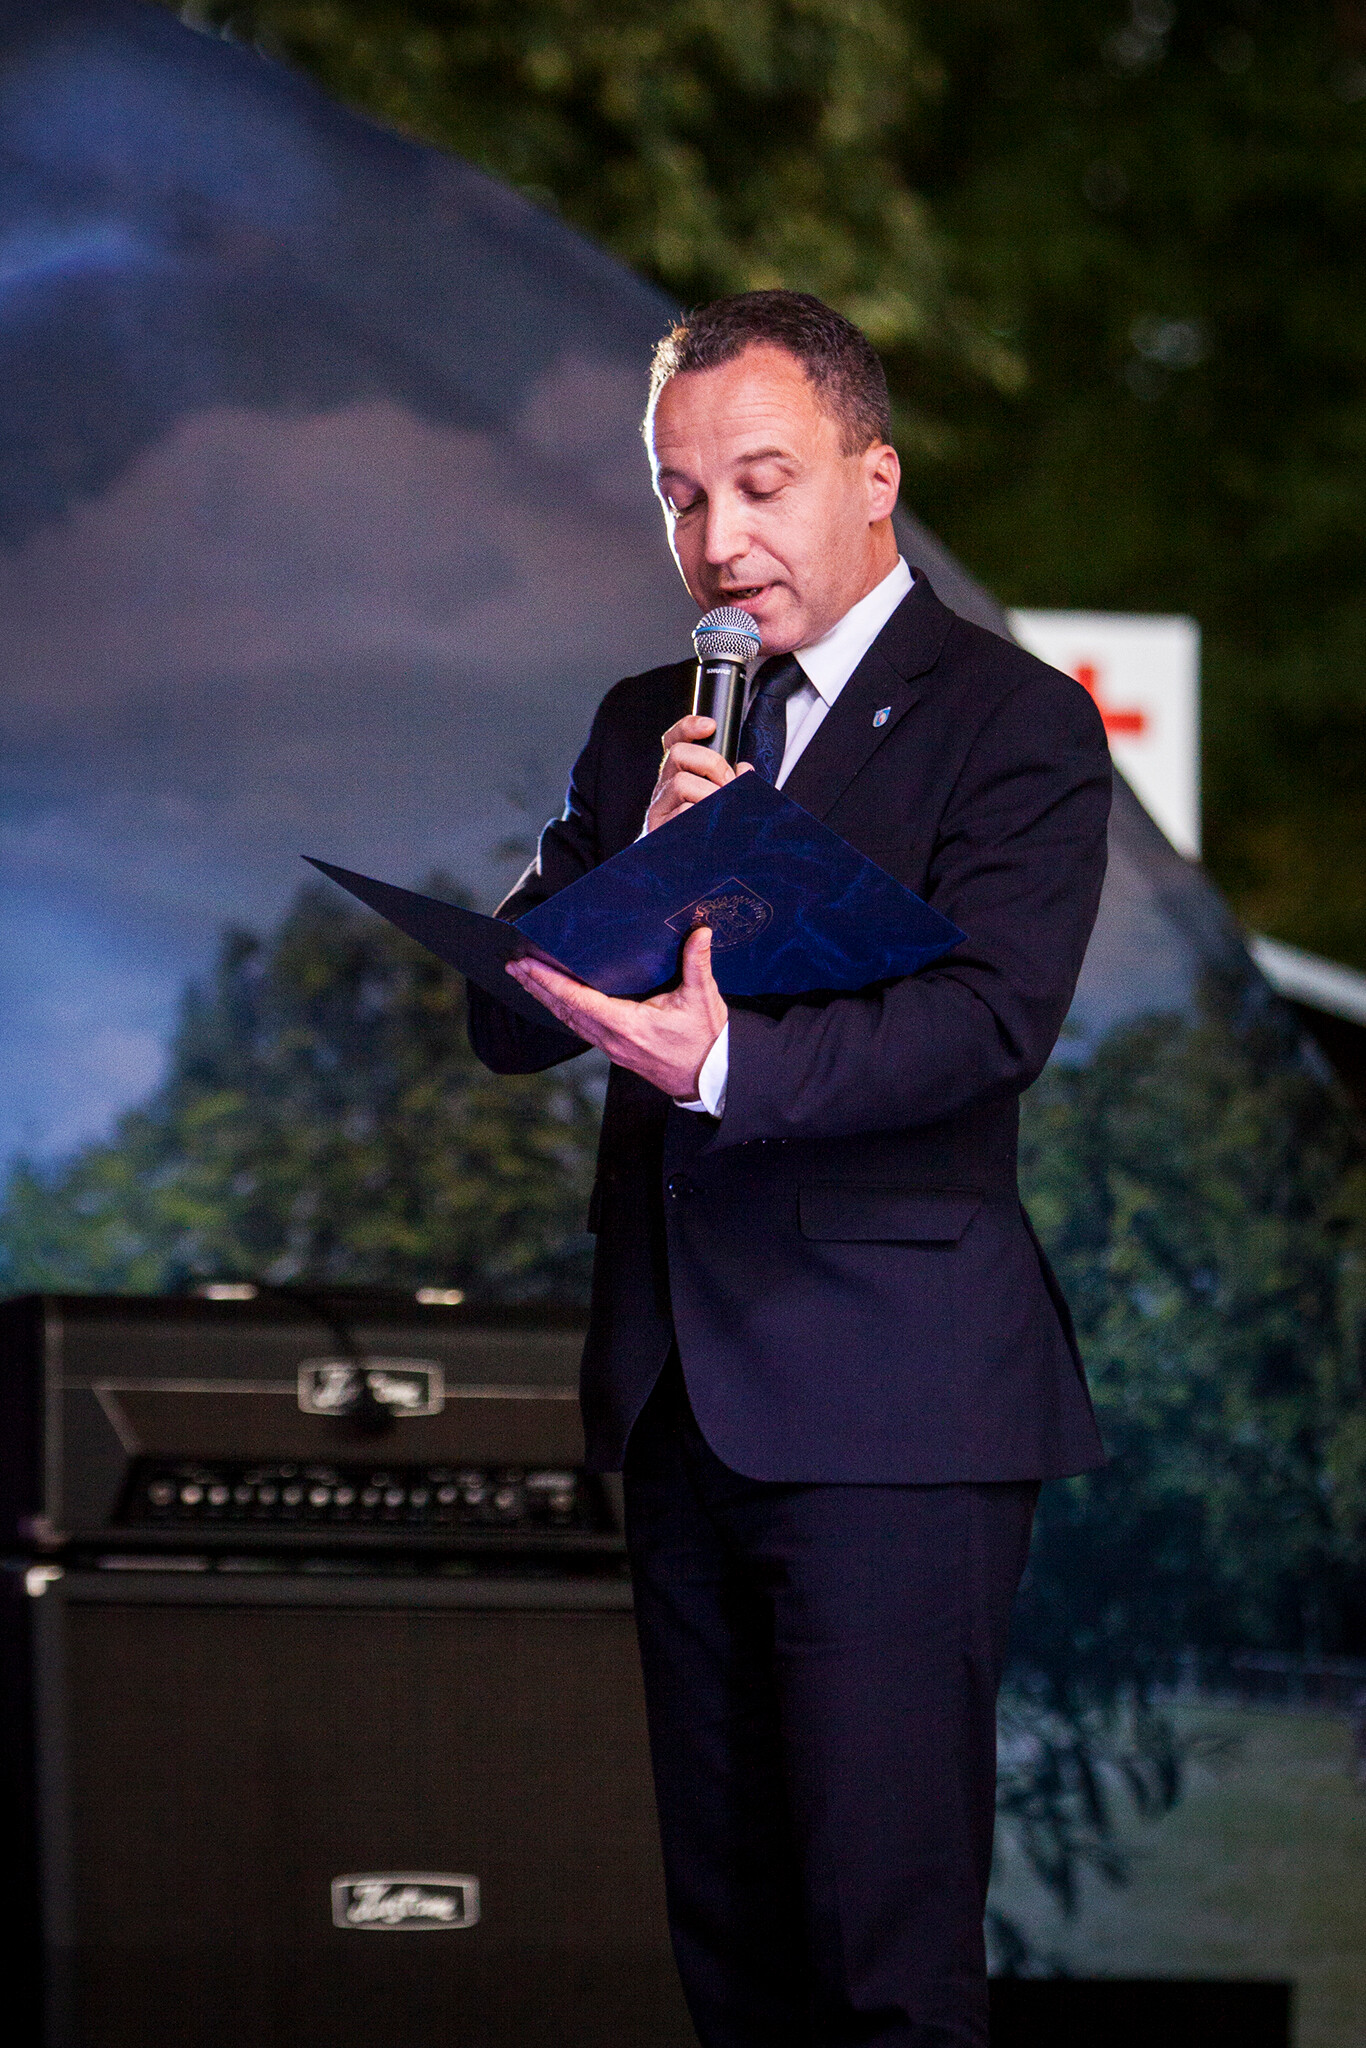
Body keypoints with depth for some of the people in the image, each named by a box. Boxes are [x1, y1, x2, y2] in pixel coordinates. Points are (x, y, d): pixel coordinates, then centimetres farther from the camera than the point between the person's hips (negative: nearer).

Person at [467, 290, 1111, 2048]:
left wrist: (726, 1061, -34)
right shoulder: (647, 728, 17)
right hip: (680, 1383, 7)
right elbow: (507, 1024, 10)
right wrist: (646, 871, -9)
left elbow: (990, 1016, -18)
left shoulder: (1012, 724, -3)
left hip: (892, 1405, -6)